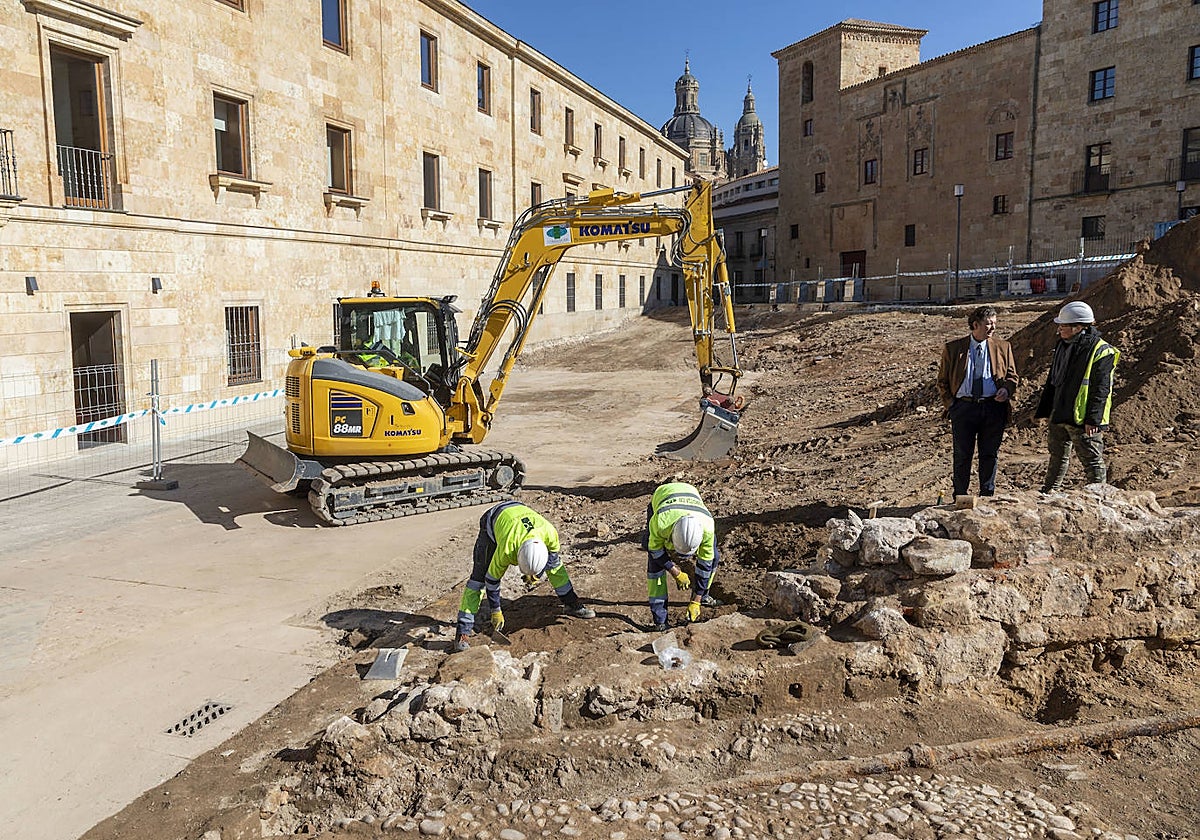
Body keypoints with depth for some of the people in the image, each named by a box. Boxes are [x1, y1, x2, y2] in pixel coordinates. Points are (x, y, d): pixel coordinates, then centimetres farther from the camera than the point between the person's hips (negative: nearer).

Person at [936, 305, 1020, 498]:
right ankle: (960, 497, 14)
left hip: (993, 407, 2)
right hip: (964, 406, -1)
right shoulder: (952, 348, 4)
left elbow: (1012, 375, 15)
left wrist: (1006, 389, -7)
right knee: (962, 455, 4)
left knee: (990, 454, 7)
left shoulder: (1003, 347, 10)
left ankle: (987, 496, 20)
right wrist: (950, 404, 0)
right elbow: (942, 380, 10)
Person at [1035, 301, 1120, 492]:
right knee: (1057, 457, 18)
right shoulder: (1062, 345, 11)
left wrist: (1093, 419, -20)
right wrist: (1044, 410, 16)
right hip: (1059, 416, 8)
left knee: (1092, 461, 1)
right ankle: (1048, 495, 29)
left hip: (1083, 420, -8)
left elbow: (1101, 389, -15)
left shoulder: (1100, 351, -13)